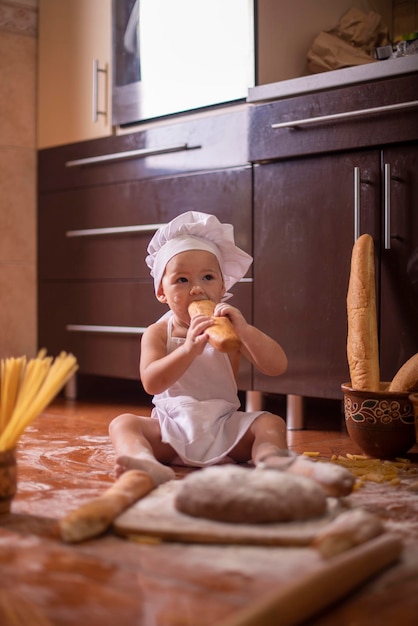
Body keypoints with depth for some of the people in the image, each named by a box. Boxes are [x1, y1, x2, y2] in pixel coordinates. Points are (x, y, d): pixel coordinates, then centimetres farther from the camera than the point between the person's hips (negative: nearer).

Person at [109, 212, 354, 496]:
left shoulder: (231, 331, 4)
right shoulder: (157, 333, 1)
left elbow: (277, 366, -9)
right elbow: (151, 383, -17)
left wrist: (244, 328, -25)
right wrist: (189, 348, -33)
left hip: (224, 430, 1)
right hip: (172, 430, 0)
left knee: (271, 422, -21)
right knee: (123, 423, -22)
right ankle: (144, 461, -53)